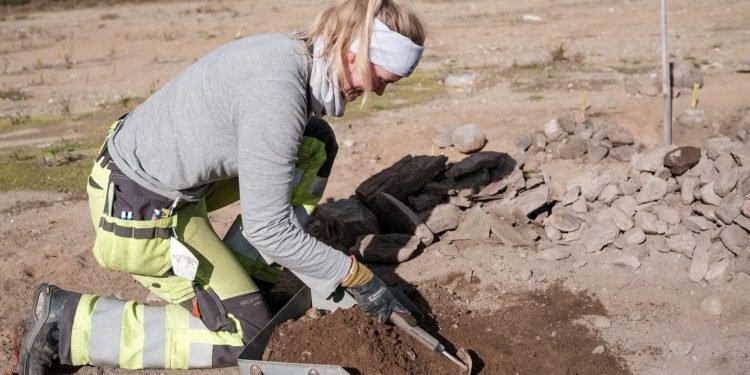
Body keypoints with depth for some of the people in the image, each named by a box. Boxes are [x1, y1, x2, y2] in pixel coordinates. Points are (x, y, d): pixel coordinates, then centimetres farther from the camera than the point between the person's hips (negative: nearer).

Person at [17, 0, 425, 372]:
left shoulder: (291, 50, -4)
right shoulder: (275, 94, -31)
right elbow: (269, 230, -26)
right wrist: (356, 277, -14)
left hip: (152, 163, 9)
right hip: (138, 208, -9)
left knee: (317, 144, 5)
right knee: (243, 335, 0)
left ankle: (246, 264, 15)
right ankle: (68, 320, 2)